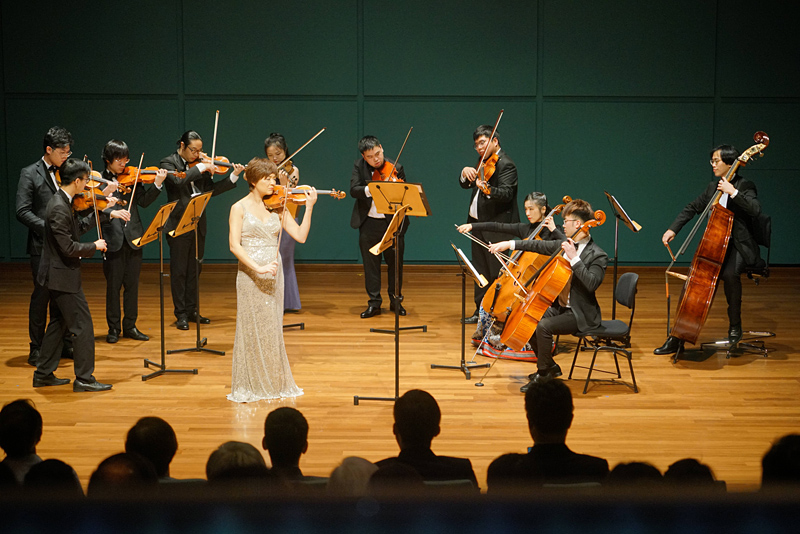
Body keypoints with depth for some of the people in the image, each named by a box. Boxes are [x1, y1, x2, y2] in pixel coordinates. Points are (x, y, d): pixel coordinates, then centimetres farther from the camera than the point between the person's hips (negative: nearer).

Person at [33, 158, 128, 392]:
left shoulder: (63, 202, 7)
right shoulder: (59, 209, -24)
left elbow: (79, 226, 20)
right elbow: (68, 247, -26)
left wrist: (107, 213, 19)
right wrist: (94, 246, -11)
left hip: (59, 274, 11)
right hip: (63, 276, -11)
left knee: (59, 323, 18)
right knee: (82, 325, -4)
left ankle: (44, 374, 25)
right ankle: (84, 379, 2)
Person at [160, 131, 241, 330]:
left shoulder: (200, 164, 9)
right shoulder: (169, 163, -6)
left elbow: (212, 190, 6)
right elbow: (178, 181, -24)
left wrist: (233, 177, -3)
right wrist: (200, 168, -23)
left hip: (198, 224, 5)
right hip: (178, 224, -5)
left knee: (194, 269, 11)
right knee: (179, 270, 1)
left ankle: (192, 311, 20)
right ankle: (181, 314, 6)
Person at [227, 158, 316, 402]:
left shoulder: (277, 207, 8)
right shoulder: (240, 208, -3)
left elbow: (300, 236, 3)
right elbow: (234, 245, -12)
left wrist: (309, 208, -7)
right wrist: (258, 268, -23)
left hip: (273, 275, 4)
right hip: (250, 277, -4)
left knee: (272, 329, 7)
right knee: (252, 330, -1)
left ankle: (273, 383, 16)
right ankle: (248, 387, 7)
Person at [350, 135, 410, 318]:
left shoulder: (396, 168, -6)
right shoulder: (359, 166, -1)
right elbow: (353, 190, -14)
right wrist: (369, 190, -33)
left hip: (392, 222, -1)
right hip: (369, 223, 1)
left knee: (395, 262, 8)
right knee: (370, 264, 5)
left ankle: (396, 300, 22)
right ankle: (374, 303, 14)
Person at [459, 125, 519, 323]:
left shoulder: (506, 165, -14)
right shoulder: (483, 162, 14)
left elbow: (506, 193, -26)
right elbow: (465, 185, 14)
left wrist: (487, 189, -46)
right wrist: (465, 173, -8)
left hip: (496, 225, -9)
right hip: (478, 222, 9)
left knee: (497, 272, -7)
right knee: (480, 270, 15)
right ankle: (481, 310, 23)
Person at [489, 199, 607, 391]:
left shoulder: (598, 256, -18)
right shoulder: (566, 244, 6)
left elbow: (592, 283, -33)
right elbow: (541, 246, 17)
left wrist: (574, 258, -33)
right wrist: (509, 244, 13)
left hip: (581, 314, -9)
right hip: (560, 307, 9)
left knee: (543, 326, -27)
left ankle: (542, 375, -10)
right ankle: (551, 367, 18)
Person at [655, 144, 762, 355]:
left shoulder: (744, 186, -7)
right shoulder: (713, 187, 12)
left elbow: (755, 209, -25)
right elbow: (693, 208, 19)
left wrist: (733, 192, -28)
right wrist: (673, 229, 7)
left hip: (739, 247, -6)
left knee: (729, 273, -37)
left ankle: (735, 326, -13)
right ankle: (677, 337, -10)